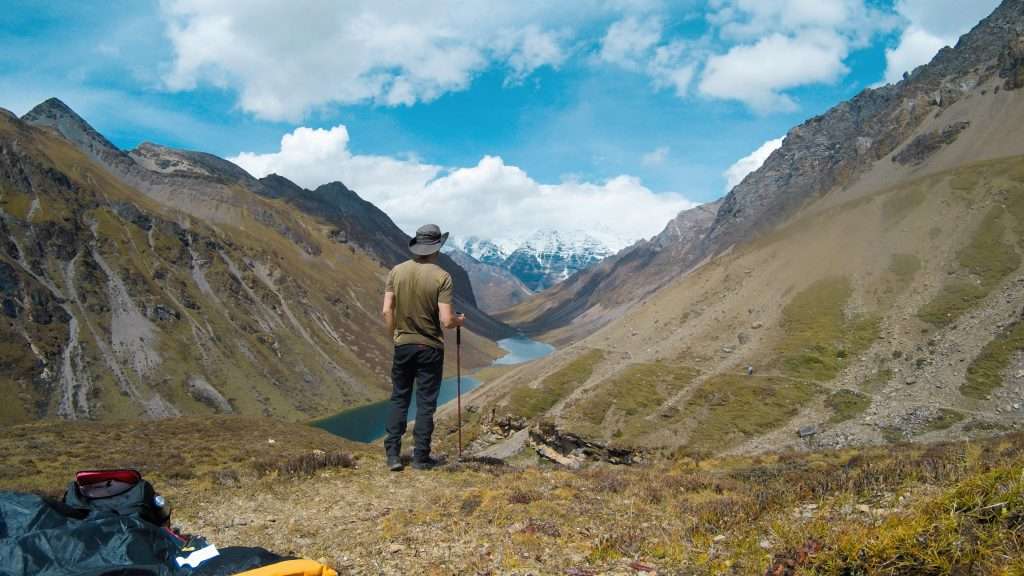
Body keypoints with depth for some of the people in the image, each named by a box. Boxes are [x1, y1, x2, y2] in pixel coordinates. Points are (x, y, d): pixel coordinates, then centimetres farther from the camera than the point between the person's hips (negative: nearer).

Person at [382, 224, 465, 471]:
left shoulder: (397, 271, -3)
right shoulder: (442, 277, -14)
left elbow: (387, 311, -2)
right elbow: (446, 321, -17)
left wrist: (395, 334, 14)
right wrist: (459, 320, 5)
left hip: (403, 345, 3)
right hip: (430, 348, -3)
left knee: (399, 399, 14)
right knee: (426, 403, 7)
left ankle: (393, 454, 12)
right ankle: (421, 457, 13)